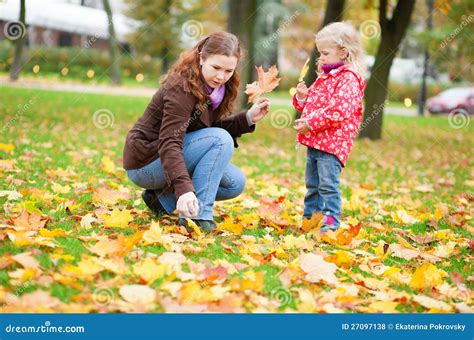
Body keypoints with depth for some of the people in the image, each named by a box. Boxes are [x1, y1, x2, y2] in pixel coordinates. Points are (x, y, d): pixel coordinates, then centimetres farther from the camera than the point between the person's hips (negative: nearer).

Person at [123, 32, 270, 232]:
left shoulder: (214, 87, 1)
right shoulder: (181, 88, -25)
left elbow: (215, 127, 6)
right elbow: (169, 143, -34)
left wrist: (248, 118, -8)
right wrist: (184, 188, -47)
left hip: (167, 156, 9)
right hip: (145, 162, -9)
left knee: (235, 183, 3)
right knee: (221, 139, -24)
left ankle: (162, 198, 7)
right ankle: (197, 215, -23)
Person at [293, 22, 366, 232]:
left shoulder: (349, 79, -13)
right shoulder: (324, 77, 17)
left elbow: (339, 110, -24)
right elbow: (312, 103, 27)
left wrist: (311, 123, -24)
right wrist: (302, 96, 4)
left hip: (332, 142, -10)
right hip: (314, 141, 10)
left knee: (327, 184, -11)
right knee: (312, 184, 17)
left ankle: (331, 221, -7)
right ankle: (309, 217, 27)